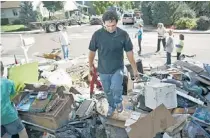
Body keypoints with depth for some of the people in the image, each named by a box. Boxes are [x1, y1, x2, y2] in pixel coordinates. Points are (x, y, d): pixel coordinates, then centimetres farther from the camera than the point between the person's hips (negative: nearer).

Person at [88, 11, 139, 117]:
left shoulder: (123, 34, -14)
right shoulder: (97, 35, -14)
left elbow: (129, 52, -5)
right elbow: (92, 51, 0)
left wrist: (135, 69, -1)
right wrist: (91, 66, 10)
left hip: (118, 68, -1)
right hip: (103, 70, 2)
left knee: (116, 88, -19)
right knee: (108, 91, 15)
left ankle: (118, 102, 15)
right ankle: (111, 106, 45)